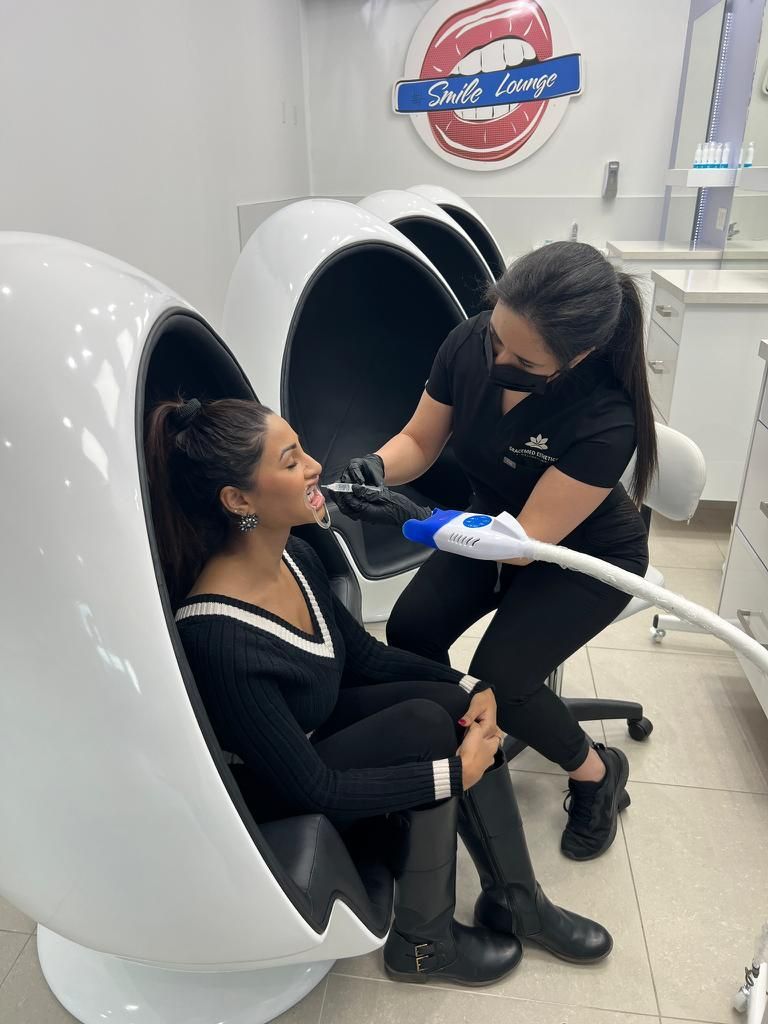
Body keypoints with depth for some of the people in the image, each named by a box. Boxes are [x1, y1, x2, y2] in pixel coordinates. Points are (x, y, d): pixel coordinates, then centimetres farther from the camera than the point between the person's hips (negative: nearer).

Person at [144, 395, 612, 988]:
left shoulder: (295, 556, -10)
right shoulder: (219, 640, -35)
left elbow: (366, 656, 2)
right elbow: (312, 788, -27)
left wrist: (471, 688, -9)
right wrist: (455, 772, -22)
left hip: (313, 733, 7)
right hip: (274, 805, -7)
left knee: (461, 708, -10)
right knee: (424, 725, -23)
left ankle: (515, 902, 10)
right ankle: (421, 945, 0)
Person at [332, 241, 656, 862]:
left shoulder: (606, 422, -36)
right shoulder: (470, 345, -22)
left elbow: (528, 542, -30)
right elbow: (420, 442, -8)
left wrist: (415, 519, -40)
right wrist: (378, 466, -30)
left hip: (587, 554, -5)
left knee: (498, 679, -17)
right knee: (410, 631, -12)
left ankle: (599, 773, 14)